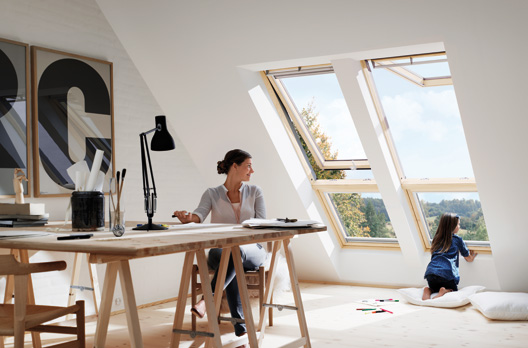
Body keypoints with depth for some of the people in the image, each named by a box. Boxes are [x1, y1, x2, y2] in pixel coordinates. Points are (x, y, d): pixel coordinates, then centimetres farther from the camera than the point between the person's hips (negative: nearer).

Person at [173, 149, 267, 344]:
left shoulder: (255, 192, 10)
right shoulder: (212, 194, 6)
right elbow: (199, 214, -12)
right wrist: (187, 218, -36)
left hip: (250, 249, 1)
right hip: (221, 249, 0)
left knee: (236, 252, -37)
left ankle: (206, 299, -46)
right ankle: (241, 330, -40)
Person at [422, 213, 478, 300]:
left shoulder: (437, 239, 20)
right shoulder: (457, 239, 9)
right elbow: (469, 259, 20)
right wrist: (473, 255, 44)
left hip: (430, 272, 4)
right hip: (446, 274, -4)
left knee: (435, 288, 27)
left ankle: (428, 290, -5)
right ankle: (445, 292, -16)